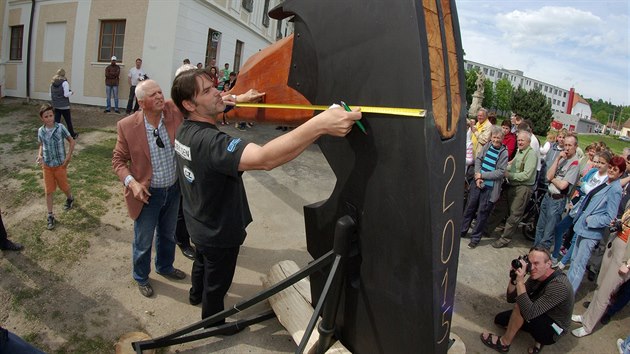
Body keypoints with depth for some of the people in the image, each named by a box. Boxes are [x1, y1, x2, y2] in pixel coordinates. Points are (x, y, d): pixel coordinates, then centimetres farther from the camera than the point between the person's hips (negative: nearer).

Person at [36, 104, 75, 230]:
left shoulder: (60, 127, -14)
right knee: (48, 191, 6)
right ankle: (50, 215, 16)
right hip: (47, 165, 2)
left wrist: (69, 156, -12)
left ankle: (70, 198, 48)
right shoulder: (40, 131, -5)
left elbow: (71, 141, -5)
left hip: (60, 165, -2)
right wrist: (40, 155, -7)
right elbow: (42, 145, 11)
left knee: (64, 186, 15)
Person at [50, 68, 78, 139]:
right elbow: (66, 94, -17)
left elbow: (51, 94, 10)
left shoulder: (52, 83, 5)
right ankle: (73, 135, 22)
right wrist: (71, 93, 1)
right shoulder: (64, 82, -13)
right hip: (64, 106, -5)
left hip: (56, 105, 5)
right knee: (68, 121, 9)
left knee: (56, 121, 8)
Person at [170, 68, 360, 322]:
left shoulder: (184, 130, -10)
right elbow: (264, 159, -56)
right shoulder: (208, 141, -41)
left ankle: (196, 294, 65)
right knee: (217, 282, 20)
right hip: (219, 233, -9)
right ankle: (212, 321, 47)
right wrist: (320, 124, -62)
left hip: (198, 224, 9)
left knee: (202, 261, 36)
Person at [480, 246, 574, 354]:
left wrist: (520, 281, -40)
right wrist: (514, 278, -23)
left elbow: (530, 313, -38)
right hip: (542, 318, 8)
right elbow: (511, 298, -6)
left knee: (520, 306, -28)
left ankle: (504, 343, -8)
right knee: (500, 319, 9)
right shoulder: (537, 276, -8)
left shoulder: (559, 285, -32)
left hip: (552, 331, -8)